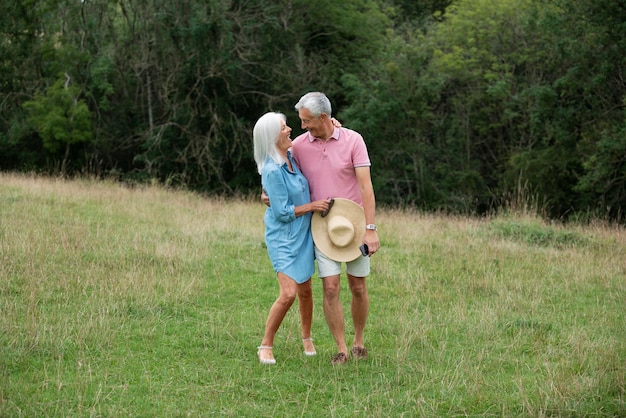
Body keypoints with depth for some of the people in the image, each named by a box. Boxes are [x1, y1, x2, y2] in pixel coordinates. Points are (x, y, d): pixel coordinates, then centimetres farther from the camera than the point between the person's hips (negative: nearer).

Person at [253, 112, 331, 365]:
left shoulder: (291, 157, 2)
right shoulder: (273, 171, -22)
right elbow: (283, 212, -19)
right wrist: (312, 206, -12)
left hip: (302, 235, 8)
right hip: (283, 238, -8)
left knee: (305, 290, 15)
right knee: (288, 294, -15)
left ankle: (307, 339, 34)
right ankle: (266, 346, 0)